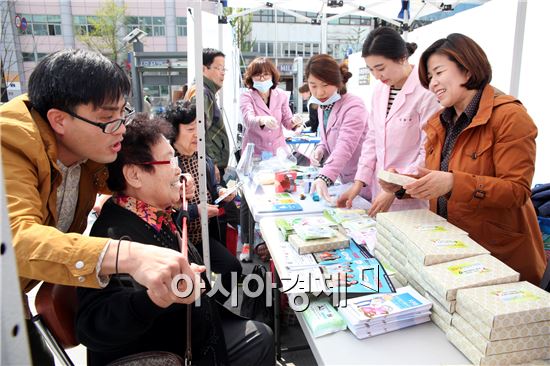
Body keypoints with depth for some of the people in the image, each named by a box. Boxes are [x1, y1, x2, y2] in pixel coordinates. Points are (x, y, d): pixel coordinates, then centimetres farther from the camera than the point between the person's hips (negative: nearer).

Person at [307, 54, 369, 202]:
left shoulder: (354, 107, -22)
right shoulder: (323, 106, 3)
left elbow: (345, 146, -35)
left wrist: (324, 177, -49)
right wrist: (320, 149, -6)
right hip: (345, 180, 7)